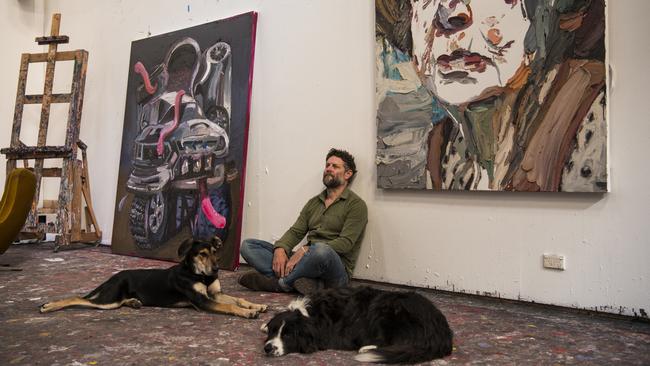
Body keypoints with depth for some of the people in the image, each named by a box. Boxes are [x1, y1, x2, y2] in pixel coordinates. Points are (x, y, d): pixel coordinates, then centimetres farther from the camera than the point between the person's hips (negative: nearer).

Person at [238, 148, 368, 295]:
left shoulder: (356, 205, 1)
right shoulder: (314, 202, 21)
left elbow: (345, 242, -12)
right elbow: (295, 231, 12)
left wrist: (305, 250, -21)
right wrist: (280, 249, -11)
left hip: (337, 270, -6)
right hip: (306, 260, 6)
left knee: (321, 250, -42)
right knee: (248, 245, -6)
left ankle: (281, 282, -17)